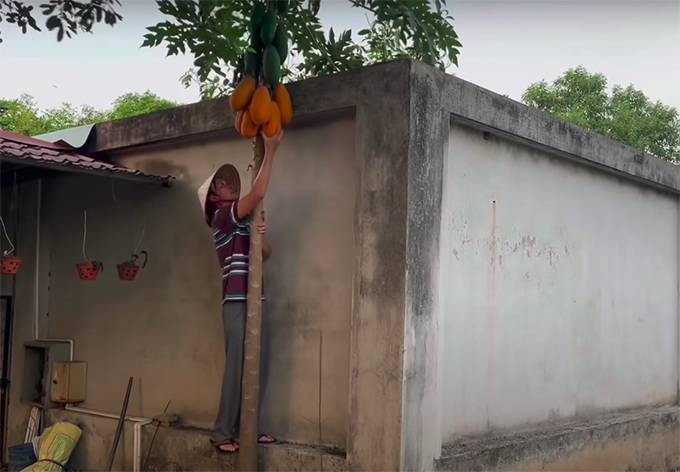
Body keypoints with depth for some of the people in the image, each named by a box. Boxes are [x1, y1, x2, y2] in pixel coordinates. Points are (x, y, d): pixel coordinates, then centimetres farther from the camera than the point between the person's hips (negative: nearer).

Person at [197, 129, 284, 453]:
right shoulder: (223, 216, -5)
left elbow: (266, 254, 17)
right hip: (237, 303, -8)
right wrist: (270, 150, -16)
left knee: (258, 367, 6)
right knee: (238, 367, -8)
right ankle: (223, 432, -1)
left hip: (255, 301, 8)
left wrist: (261, 238, -5)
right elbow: (258, 193, -19)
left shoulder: (241, 221, 21)